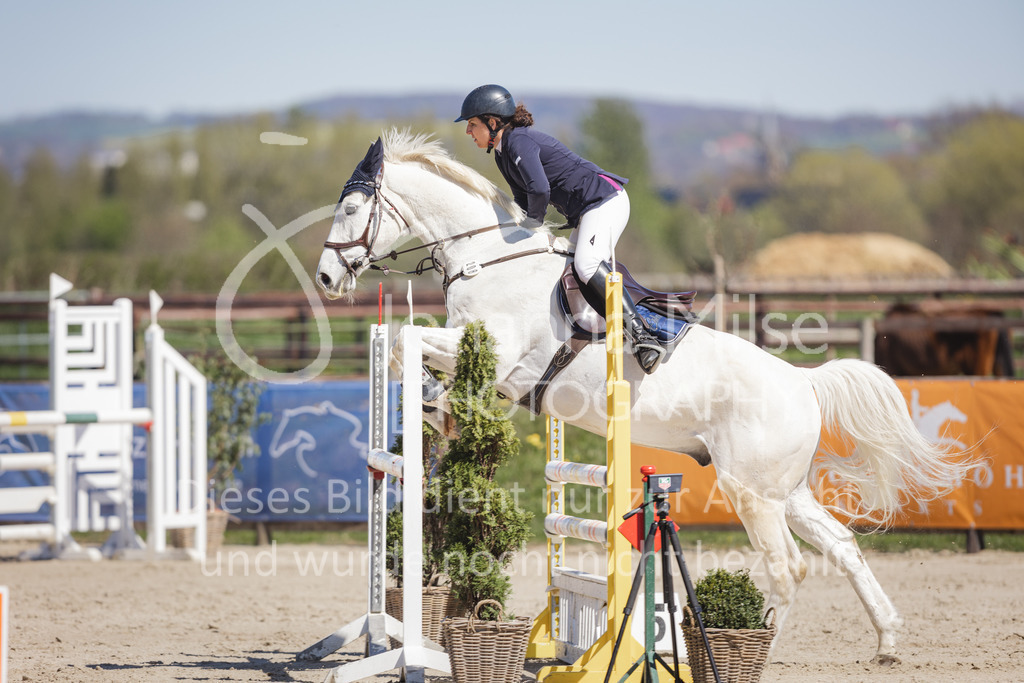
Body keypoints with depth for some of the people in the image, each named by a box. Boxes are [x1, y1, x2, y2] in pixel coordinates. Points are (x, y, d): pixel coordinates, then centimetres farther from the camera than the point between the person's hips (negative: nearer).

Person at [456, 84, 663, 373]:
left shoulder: (519, 141, -18)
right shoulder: (502, 155, 14)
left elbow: (539, 189, -32)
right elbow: (523, 200, 25)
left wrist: (535, 220, -12)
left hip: (604, 199, -11)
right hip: (585, 212, 11)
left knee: (587, 265, -30)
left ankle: (642, 335, -37)